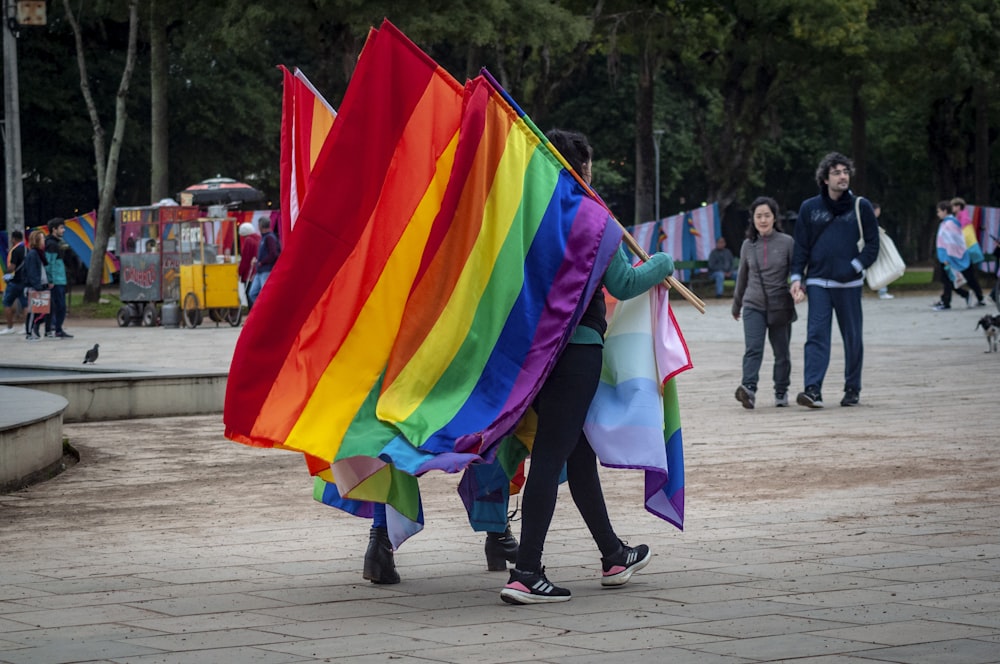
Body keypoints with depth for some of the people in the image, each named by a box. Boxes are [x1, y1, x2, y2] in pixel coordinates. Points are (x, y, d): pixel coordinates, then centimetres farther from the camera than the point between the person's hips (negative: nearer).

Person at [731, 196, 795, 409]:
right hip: (754, 306, 1)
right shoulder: (748, 245, 7)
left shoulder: (787, 243, -2)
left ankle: (781, 392, 23)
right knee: (753, 349, -15)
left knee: (782, 352, 10)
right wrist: (736, 304, 27)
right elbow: (742, 277, 19)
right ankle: (749, 388, -29)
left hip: (781, 306, -1)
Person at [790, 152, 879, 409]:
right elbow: (801, 246, 9)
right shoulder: (809, 208, 7)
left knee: (852, 337, 7)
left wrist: (855, 267, -9)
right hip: (818, 282, 0)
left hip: (849, 284, 0)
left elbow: (872, 244, 4)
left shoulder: (861, 207, 4)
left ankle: (852, 389, 20)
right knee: (816, 335, -11)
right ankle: (813, 390, -19)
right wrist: (796, 277, -1)